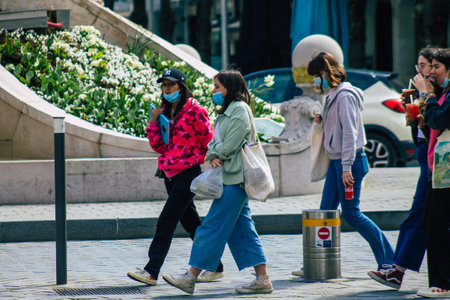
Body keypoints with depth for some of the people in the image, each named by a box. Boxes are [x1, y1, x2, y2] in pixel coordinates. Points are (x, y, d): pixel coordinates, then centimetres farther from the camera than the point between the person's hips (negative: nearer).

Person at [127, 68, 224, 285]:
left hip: (188, 173, -8)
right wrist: (153, 122, -1)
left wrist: (192, 159, -7)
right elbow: (158, 146, 10)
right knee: (191, 222, 11)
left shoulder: (194, 111, -9)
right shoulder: (164, 112, 12)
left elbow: (208, 141, -6)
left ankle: (152, 271, -12)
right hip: (170, 173, 8)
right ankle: (215, 266, 20)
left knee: (166, 222, -12)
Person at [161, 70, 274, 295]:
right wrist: (213, 157, -4)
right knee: (242, 229, 7)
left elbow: (229, 145, -17)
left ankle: (190, 278, -6)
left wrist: (215, 153, 0)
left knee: (213, 227, -7)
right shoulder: (227, 111, 21)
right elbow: (215, 142, 16)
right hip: (231, 178, 10)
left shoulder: (240, 110, -11)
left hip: (234, 179, -10)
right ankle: (262, 279, 6)